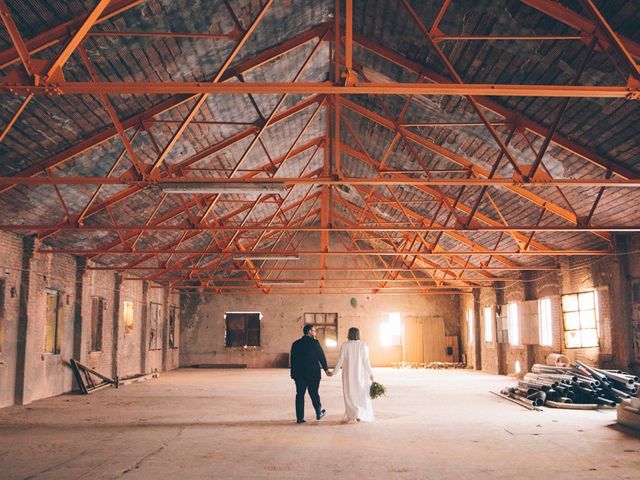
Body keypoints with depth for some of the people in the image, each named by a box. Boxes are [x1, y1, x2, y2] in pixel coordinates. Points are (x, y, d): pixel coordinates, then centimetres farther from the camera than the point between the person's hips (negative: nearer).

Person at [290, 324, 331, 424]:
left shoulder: (296, 344, 5)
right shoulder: (314, 343, -8)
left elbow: (293, 359, 7)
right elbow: (321, 357, -5)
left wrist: (293, 373, 12)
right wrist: (326, 369, 6)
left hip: (299, 374, 3)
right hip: (313, 374, -3)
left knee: (300, 394, 5)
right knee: (314, 393, 10)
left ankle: (300, 417, 3)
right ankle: (319, 413, 24)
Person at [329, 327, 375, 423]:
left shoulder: (345, 345, -7)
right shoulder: (363, 346, -7)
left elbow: (340, 360, -6)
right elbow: (366, 361, -6)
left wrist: (334, 372, 4)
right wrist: (370, 373, 3)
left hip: (348, 374, 0)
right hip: (360, 374, 0)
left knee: (349, 395, 11)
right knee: (362, 394, 13)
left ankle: (352, 415, 8)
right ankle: (360, 415, 0)